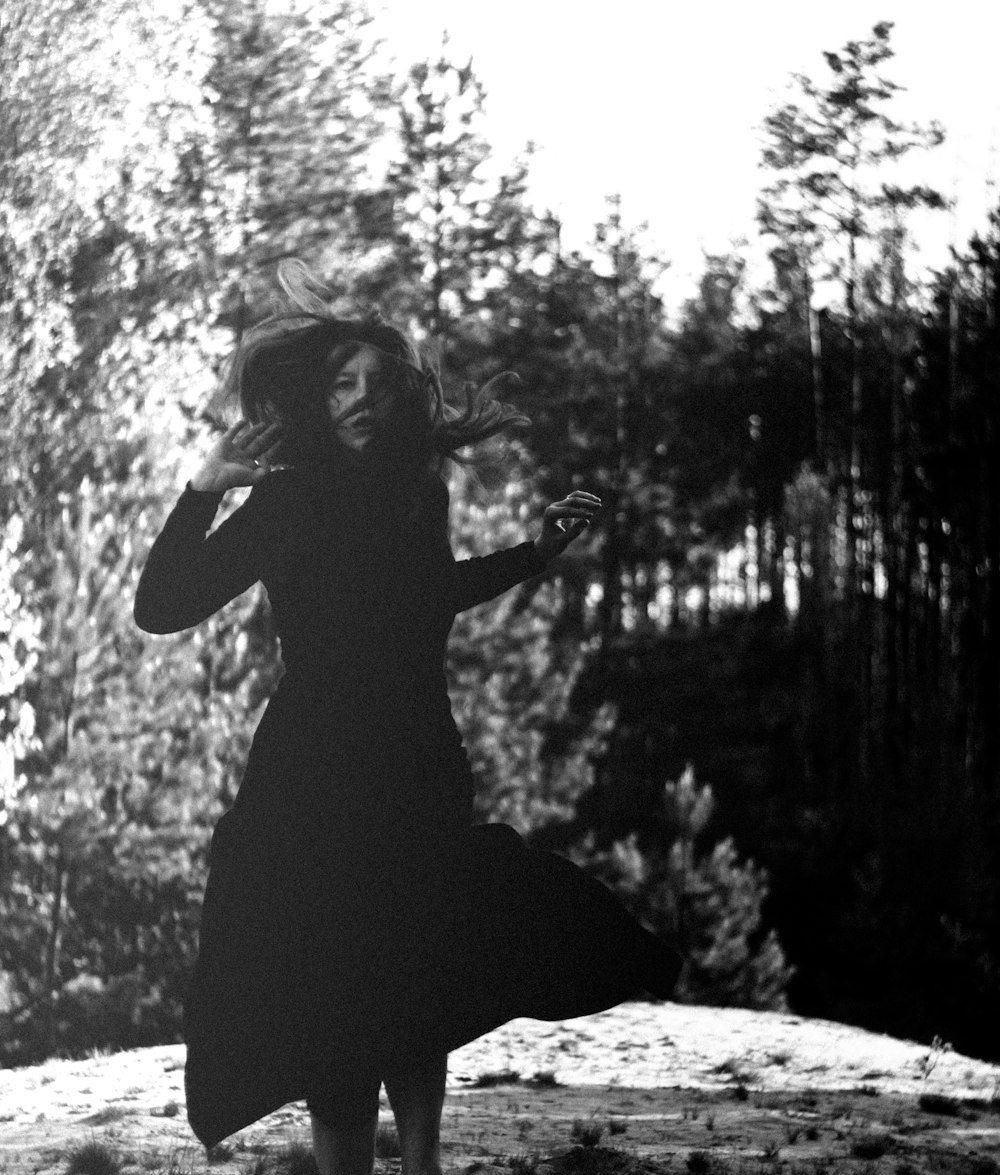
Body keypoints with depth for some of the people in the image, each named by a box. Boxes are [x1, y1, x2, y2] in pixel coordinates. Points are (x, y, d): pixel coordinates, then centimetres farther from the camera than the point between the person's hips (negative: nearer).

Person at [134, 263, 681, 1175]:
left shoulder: (420, 490, 6)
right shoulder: (287, 500, -9)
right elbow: (160, 608, -11)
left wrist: (540, 550, 26)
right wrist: (203, 493, -21)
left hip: (421, 777, 5)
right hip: (313, 786, -5)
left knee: (422, 992, 8)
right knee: (337, 1005, -6)